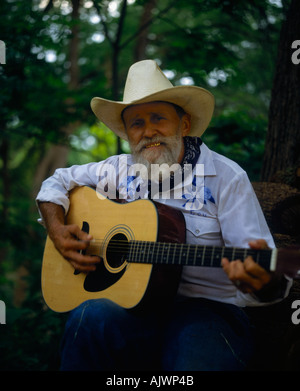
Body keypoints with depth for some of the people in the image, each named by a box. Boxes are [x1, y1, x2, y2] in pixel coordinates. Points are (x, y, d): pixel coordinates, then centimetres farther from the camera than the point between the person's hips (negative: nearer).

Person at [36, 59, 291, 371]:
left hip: (204, 309, -3)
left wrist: (261, 283, -37)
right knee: (90, 318, -31)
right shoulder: (120, 171, 11)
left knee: (200, 360, -38)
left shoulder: (226, 178, -4)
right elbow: (59, 181, 26)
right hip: (131, 305, 4)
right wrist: (57, 230, 6)